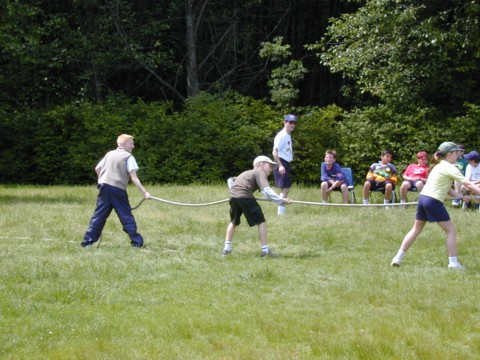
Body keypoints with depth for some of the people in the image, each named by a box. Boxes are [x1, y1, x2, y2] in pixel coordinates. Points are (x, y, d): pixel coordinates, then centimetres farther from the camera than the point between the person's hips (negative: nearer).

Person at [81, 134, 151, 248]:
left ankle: (88, 241, 2)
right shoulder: (128, 157, -2)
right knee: (126, 216, 1)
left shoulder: (109, 154, 15)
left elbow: (97, 169, 17)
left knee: (99, 216, 6)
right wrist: (144, 192, -14)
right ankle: (137, 242, 3)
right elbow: (134, 177, -11)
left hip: (104, 187, 5)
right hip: (118, 189, -5)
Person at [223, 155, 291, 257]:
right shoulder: (260, 173, 7)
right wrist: (280, 200, -8)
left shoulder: (246, 173, 33)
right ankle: (265, 250, 1)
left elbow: (230, 180, 43)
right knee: (261, 222, 2)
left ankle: (227, 248, 24)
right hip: (245, 197, -8)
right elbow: (266, 190, -8)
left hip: (233, 196, 8)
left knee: (234, 222, 25)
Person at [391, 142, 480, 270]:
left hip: (423, 197, 9)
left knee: (416, 229, 18)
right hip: (434, 201, -9)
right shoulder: (450, 168, -8)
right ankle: (453, 262, 1)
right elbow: (468, 184, -15)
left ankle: (398, 257, 14)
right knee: (451, 230, 2)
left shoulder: (439, 166, 20)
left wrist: (460, 196, 11)